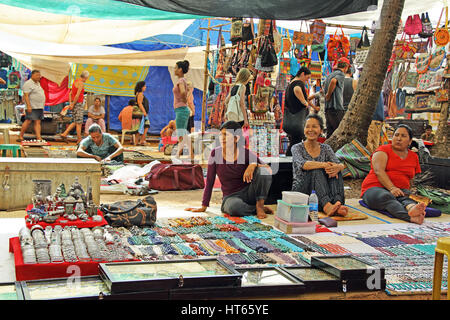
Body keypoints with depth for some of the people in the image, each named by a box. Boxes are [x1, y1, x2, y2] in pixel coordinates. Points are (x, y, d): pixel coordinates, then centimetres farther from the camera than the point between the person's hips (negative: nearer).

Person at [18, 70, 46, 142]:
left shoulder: (38, 83, 19)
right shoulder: (28, 84, -8)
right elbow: (26, 95, -15)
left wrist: (42, 106, 20)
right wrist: (28, 106, -22)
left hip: (39, 107, 8)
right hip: (32, 107, -8)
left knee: (38, 122, 2)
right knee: (28, 121, -7)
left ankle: (39, 138, -3)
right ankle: (20, 136, 3)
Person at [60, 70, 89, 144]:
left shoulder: (75, 82, 15)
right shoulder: (81, 83, -14)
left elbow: (70, 94, 16)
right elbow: (77, 95, -21)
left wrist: (70, 104, 11)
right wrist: (73, 104, -15)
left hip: (74, 104, 9)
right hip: (78, 104, -9)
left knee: (75, 122, 14)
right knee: (79, 123, -3)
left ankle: (64, 134, 8)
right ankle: (79, 139, 1)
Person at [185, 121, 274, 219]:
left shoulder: (246, 153, -6)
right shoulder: (215, 153, -6)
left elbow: (268, 168, -5)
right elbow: (209, 181, 0)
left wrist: (254, 164, -27)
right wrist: (204, 207, 2)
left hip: (249, 192, 1)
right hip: (230, 197, -1)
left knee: (263, 171, -25)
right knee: (234, 207, -38)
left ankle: (260, 205, -12)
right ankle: (256, 210, -8)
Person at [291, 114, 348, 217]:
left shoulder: (325, 148, 11)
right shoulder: (297, 148, 0)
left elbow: (339, 164, -7)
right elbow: (303, 164, -23)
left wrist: (338, 167, -33)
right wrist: (323, 164, -39)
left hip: (323, 192, 4)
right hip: (301, 191, -4)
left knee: (335, 169, -20)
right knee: (317, 170, -29)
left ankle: (338, 203, -44)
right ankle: (326, 206, -52)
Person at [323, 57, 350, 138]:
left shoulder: (330, 75, 20)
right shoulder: (341, 74, -6)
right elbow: (333, 81, -25)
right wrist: (329, 95, -15)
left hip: (328, 108, 8)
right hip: (337, 109, -8)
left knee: (330, 134, 10)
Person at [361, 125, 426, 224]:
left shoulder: (414, 157, 21)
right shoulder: (383, 150, 6)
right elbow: (379, 171, -11)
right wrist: (392, 188, -27)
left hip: (401, 191, 4)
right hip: (375, 188, -4)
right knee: (387, 197, -40)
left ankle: (412, 209, -70)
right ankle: (410, 216, -67)